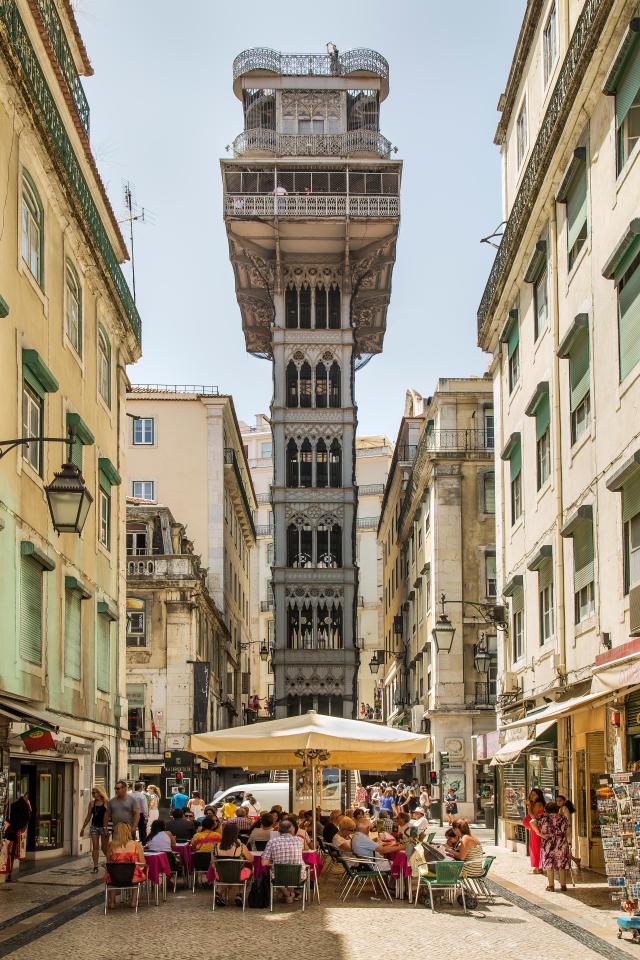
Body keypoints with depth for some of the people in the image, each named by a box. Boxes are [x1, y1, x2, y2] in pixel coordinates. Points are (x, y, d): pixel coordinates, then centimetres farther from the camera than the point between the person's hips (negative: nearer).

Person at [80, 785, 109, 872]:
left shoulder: (106, 802, -5)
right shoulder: (92, 803, 7)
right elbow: (88, 816, 13)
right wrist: (83, 828, 13)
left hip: (103, 826, -4)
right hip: (94, 826, 4)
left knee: (104, 847, 4)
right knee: (95, 847, -2)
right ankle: (95, 866, -3)